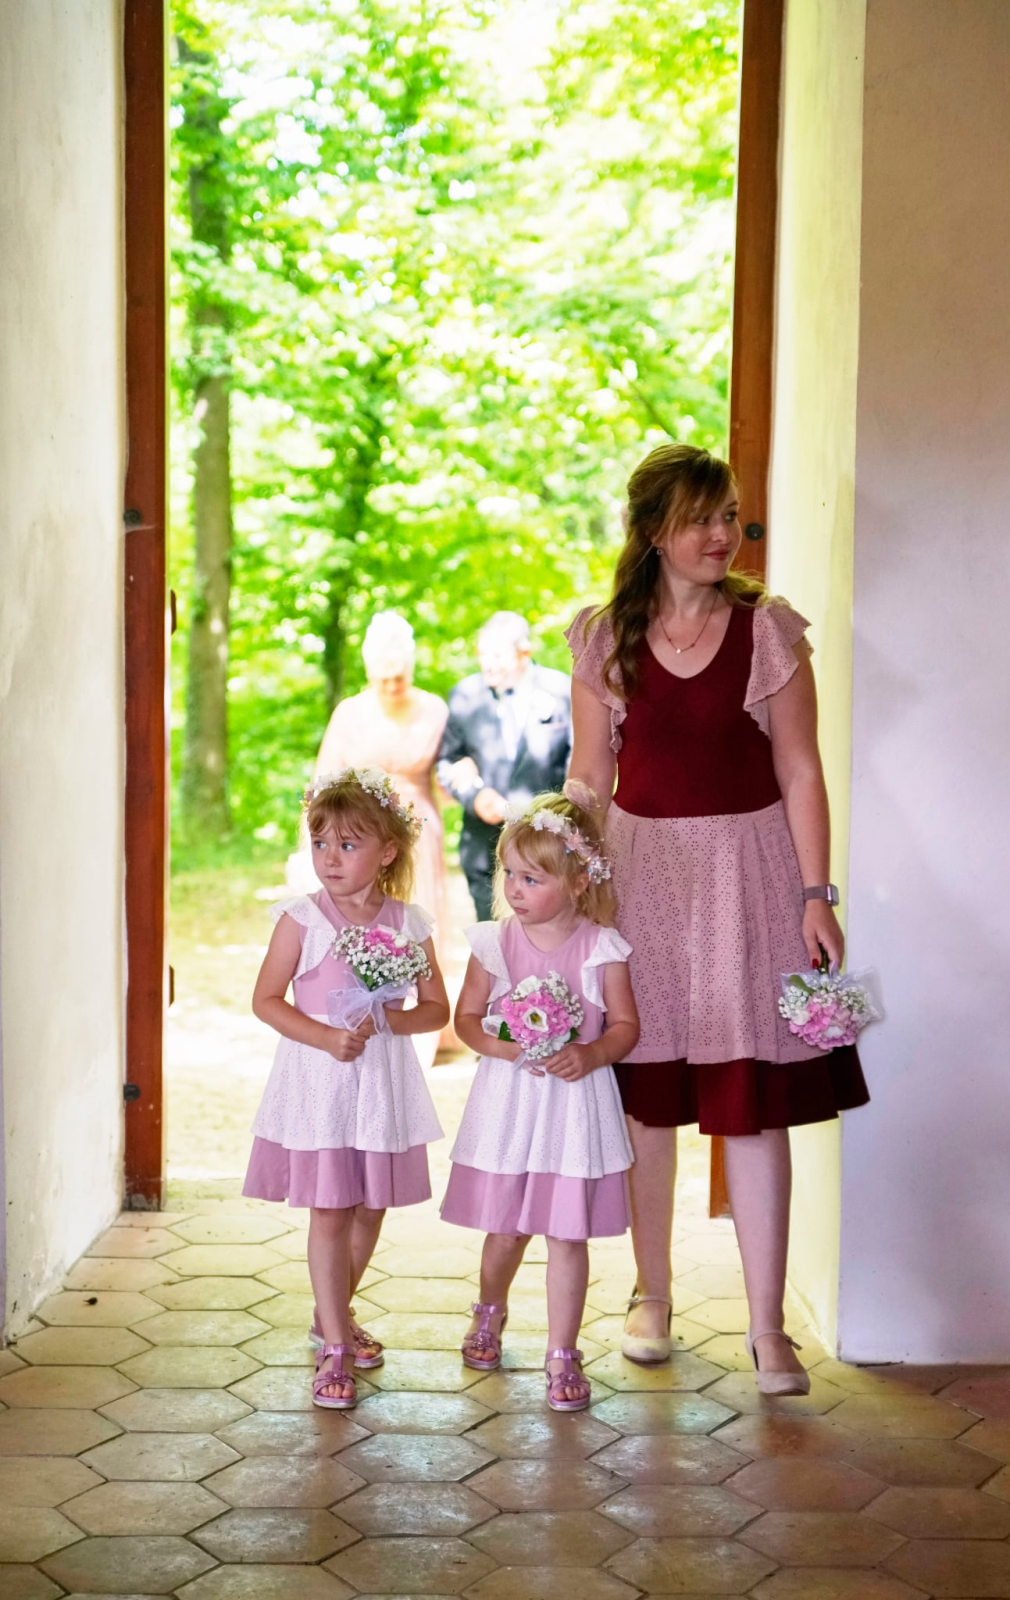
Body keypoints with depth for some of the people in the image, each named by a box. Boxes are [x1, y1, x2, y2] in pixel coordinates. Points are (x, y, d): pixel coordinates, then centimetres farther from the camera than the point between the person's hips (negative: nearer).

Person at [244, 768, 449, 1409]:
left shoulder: (409, 923, 0)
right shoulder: (303, 917, -7)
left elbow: (438, 1007, 5)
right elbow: (266, 999, -6)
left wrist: (394, 1020, -16)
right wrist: (326, 1037, -18)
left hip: (384, 1080, 3)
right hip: (319, 1083, -3)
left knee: (370, 1210, 13)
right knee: (329, 1212, -2)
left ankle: (333, 1314, 36)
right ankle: (335, 1348, 6)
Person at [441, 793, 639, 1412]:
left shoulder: (602, 949, -7)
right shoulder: (494, 943, -3)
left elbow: (626, 1024, 0)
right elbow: (466, 1016, 3)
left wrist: (590, 1054, -19)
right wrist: (499, 1045, -16)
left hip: (576, 1103, -1)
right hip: (508, 1101, 2)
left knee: (568, 1234, 2)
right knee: (505, 1230, 15)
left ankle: (563, 1353, 16)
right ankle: (490, 1313, 45)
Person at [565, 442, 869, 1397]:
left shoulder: (768, 630, -1)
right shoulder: (604, 640, 3)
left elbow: (801, 774, -1)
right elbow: (589, 776, 7)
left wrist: (815, 896, -7)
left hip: (745, 869, -2)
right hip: (640, 869, 2)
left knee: (753, 1104, -2)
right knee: (645, 1095, 10)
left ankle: (767, 1327, 7)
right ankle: (652, 1296, 28)